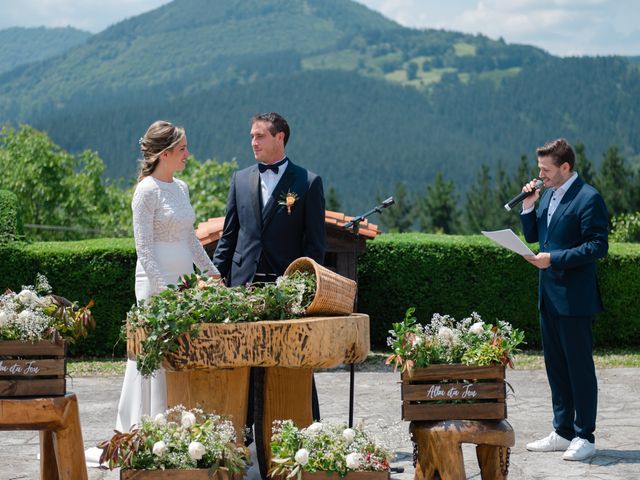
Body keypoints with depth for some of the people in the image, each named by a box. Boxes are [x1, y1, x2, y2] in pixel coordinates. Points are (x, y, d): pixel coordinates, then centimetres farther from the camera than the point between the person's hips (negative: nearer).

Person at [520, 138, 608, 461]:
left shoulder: (588, 198, -13)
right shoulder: (548, 195, 13)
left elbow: (598, 246, -18)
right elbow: (532, 235, 19)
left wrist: (554, 259, -21)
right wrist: (529, 206, 2)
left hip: (575, 299, -9)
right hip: (549, 296, 9)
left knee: (580, 367, -2)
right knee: (556, 367, 14)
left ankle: (584, 437, 5)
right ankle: (562, 432, 23)